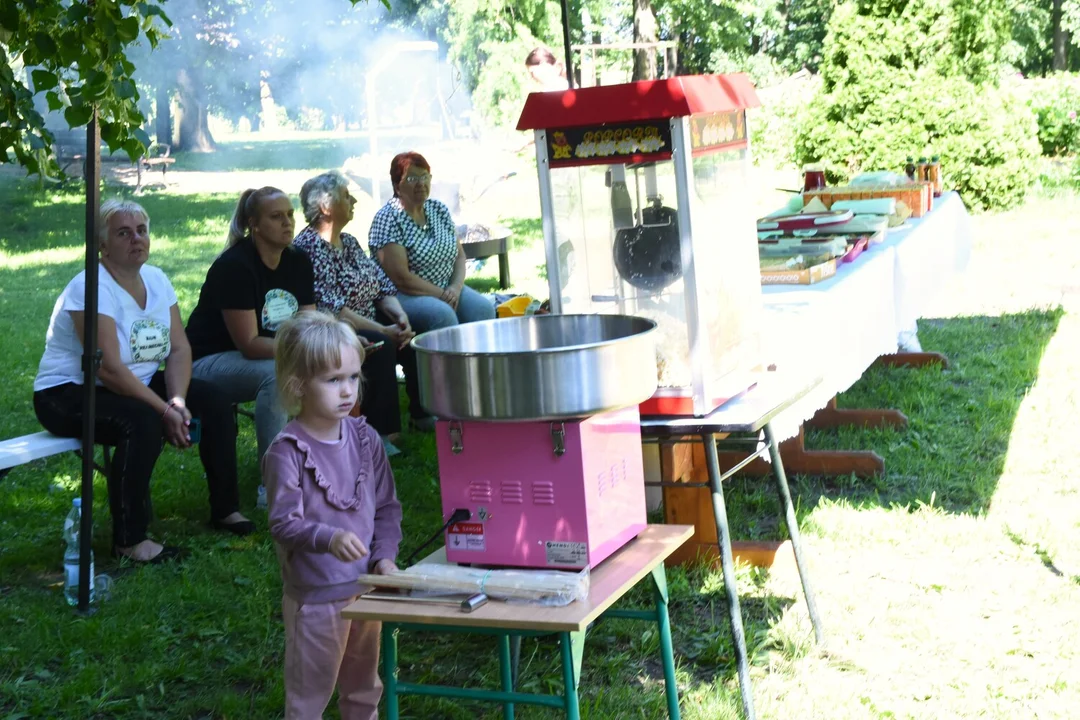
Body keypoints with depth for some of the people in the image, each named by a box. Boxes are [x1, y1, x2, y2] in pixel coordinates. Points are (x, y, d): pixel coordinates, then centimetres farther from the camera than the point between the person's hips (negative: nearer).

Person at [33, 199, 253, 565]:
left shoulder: (156, 279, 2)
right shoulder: (93, 287, -22)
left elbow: (179, 347, -2)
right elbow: (108, 369, -29)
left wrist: (178, 400, -20)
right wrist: (165, 412, -27)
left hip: (139, 383, 8)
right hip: (69, 394, -8)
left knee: (213, 403, -7)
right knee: (143, 422, -35)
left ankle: (225, 509, 8)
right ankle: (129, 540, -25)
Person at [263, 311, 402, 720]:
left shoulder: (365, 439, -1)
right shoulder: (287, 452, -17)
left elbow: (387, 506, 6)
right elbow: (284, 522, -22)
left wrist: (384, 556, -6)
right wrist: (329, 538, -37)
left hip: (365, 586, 5)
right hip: (315, 594, -5)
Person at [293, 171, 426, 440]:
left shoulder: (348, 242, 14)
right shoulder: (309, 246, -15)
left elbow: (383, 285, 11)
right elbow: (330, 308, -23)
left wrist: (400, 315, -10)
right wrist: (384, 331, -25)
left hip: (367, 324, 9)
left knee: (413, 339, -11)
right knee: (381, 346, -30)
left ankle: (422, 412, 2)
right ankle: (381, 432, -25)